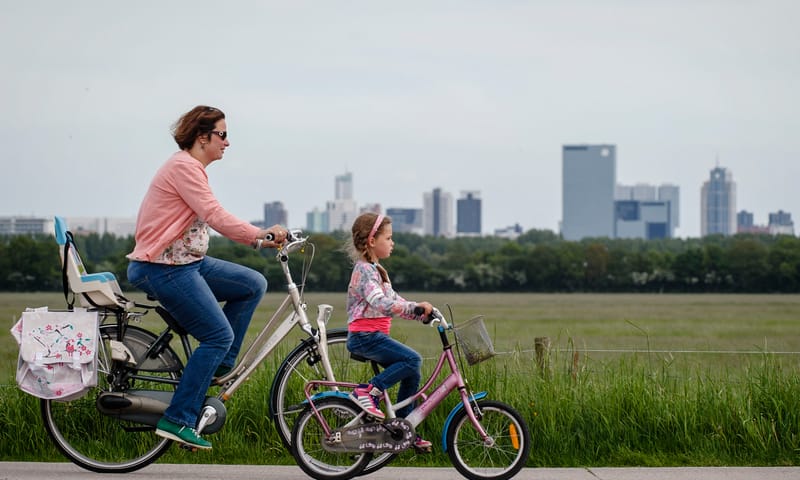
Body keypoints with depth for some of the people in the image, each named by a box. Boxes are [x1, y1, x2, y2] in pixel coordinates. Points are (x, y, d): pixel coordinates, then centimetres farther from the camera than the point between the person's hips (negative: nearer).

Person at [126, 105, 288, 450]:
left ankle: (218, 365, 11)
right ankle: (177, 420, -9)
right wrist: (261, 235, -27)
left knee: (253, 285, 7)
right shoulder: (184, 167, -16)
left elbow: (213, 220, 16)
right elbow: (215, 217, -25)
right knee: (219, 335, -11)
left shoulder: (192, 168, 17)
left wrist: (260, 238, 9)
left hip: (187, 262, 10)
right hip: (164, 268, -10)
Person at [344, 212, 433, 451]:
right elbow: (382, 304, -28)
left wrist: (421, 312, 9)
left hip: (375, 336, 10)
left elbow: (394, 300, 20)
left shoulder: (375, 270, 20)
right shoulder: (365, 270, -14)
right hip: (365, 336, -10)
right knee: (412, 360, -21)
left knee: (412, 373, 7)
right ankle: (368, 391, -17)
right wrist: (416, 307, -30)